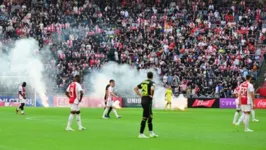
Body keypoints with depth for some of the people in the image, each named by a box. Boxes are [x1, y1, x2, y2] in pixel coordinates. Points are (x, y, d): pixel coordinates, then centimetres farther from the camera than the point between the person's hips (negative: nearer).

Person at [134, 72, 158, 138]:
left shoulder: (143, 82, 12)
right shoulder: (152, 83, -10)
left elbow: (135, 88, 16)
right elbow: (152, 89, -31)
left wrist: (140, 95, 14)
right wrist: (151, 95, -14)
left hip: (143, 100, 8)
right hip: (148, 101, -8)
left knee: (150, 116, 18)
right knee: (145, 117, -5)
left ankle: (151, 132, 24)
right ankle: (141, 134, -4)